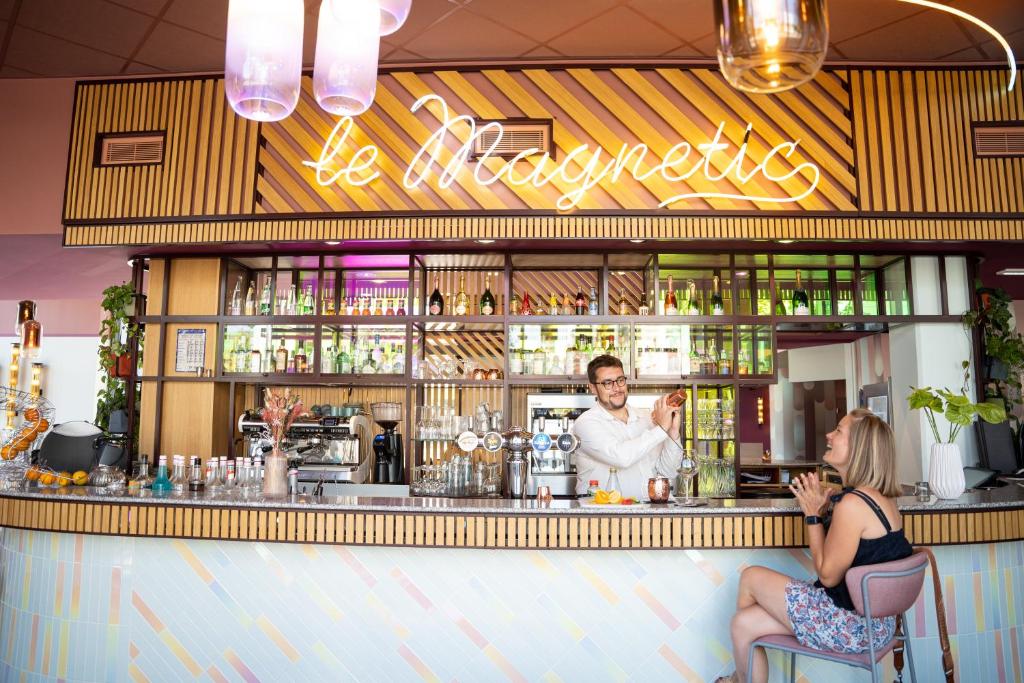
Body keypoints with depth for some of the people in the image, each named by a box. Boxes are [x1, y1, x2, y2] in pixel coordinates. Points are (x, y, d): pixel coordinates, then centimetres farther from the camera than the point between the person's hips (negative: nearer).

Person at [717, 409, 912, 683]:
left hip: (853, 625, -9)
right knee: (745, 623, 8)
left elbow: (828, 575, -17)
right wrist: (822, 508, 4)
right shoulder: (882, 497, 7)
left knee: (751, 577, 4)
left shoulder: (853, 503, -24)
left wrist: (813, 514, -11)